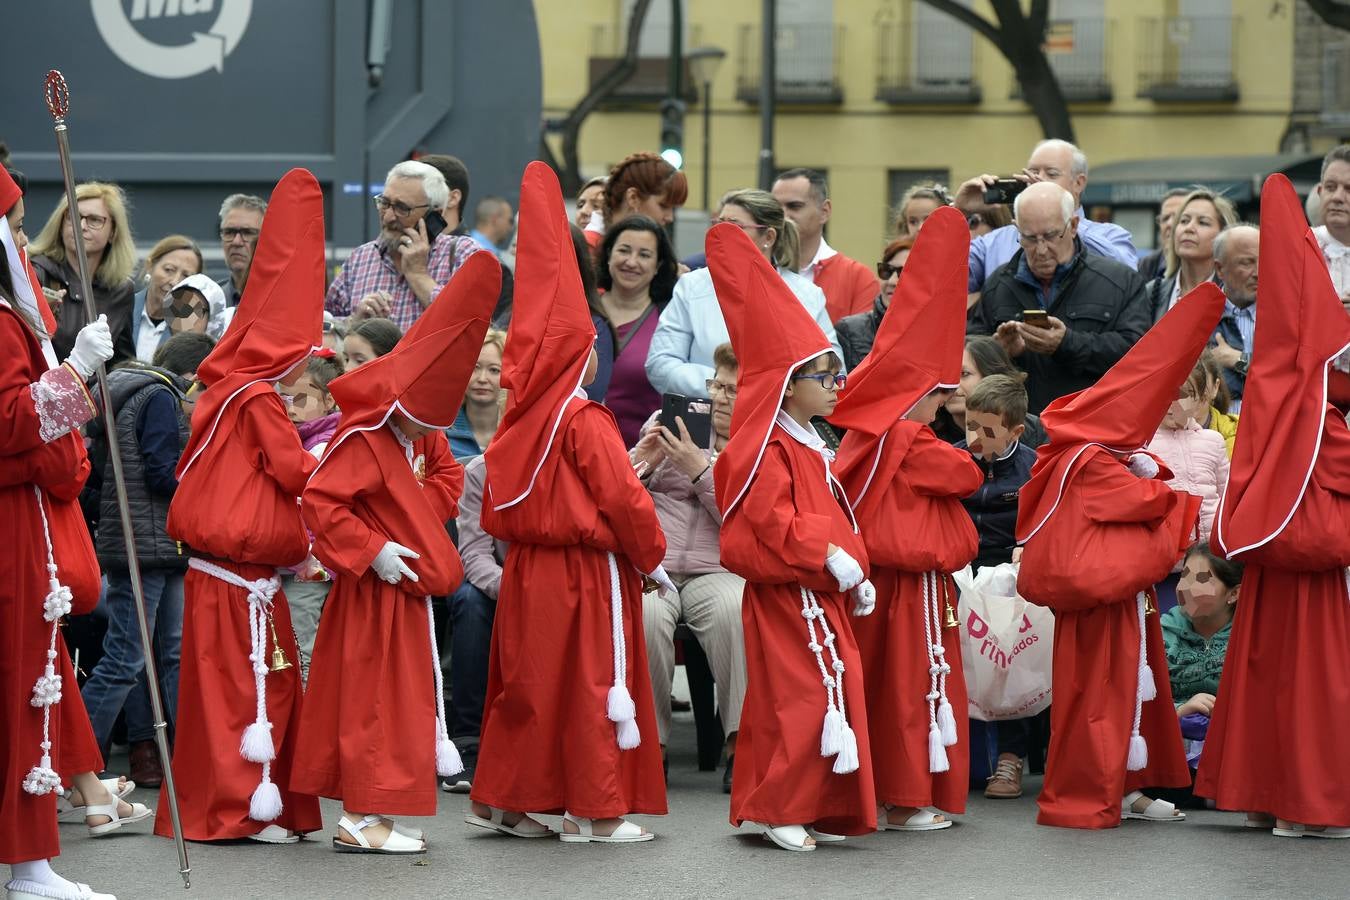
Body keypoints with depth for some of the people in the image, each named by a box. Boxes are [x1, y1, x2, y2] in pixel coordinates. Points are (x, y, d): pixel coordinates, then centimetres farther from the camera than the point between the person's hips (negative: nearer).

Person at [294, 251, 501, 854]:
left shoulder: (422, 435, 7)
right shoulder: (362, 441, -20)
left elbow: (447, 475, 22)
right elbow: (318, 503, -26)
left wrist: (422, 510, 3)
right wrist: (373, 550, -25)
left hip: (408, 586, 9)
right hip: (375, 587, -9)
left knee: (400, 696, 12)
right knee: (374, 696, -6)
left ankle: (366, 813, 17)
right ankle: (361, 820, -3)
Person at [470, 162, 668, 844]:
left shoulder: (522, 417, 3)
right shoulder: (586, 422, -15)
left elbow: (499, 502, 9)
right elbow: (622, 498, -16)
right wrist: (652, 557, -3)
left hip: (528, 569, 7)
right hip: (586, 572, -7)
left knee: (525, 681, 13)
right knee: (592, 682, 0)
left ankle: (499, 800, 18)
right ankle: (595, 811, 3)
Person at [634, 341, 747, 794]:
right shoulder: (672, 420, 19)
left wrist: (700, 471, -10)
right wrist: (642, 463, -1)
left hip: (718, 573, -1)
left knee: (735, 608, -36)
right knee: (646, 614, -34)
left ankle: (741, 744, -27)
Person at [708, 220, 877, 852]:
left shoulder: (810, 448, 19)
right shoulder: (766, 448, -13)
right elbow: (771, 518, -24)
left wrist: (855, 572, 18)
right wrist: (828, 555, -26)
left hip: (824, 593, 10)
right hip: (788, 594, -10)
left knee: (832, 693, 10)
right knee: (799, 695, -11)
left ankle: (816, 811, 14)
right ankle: (776, 810, -6)